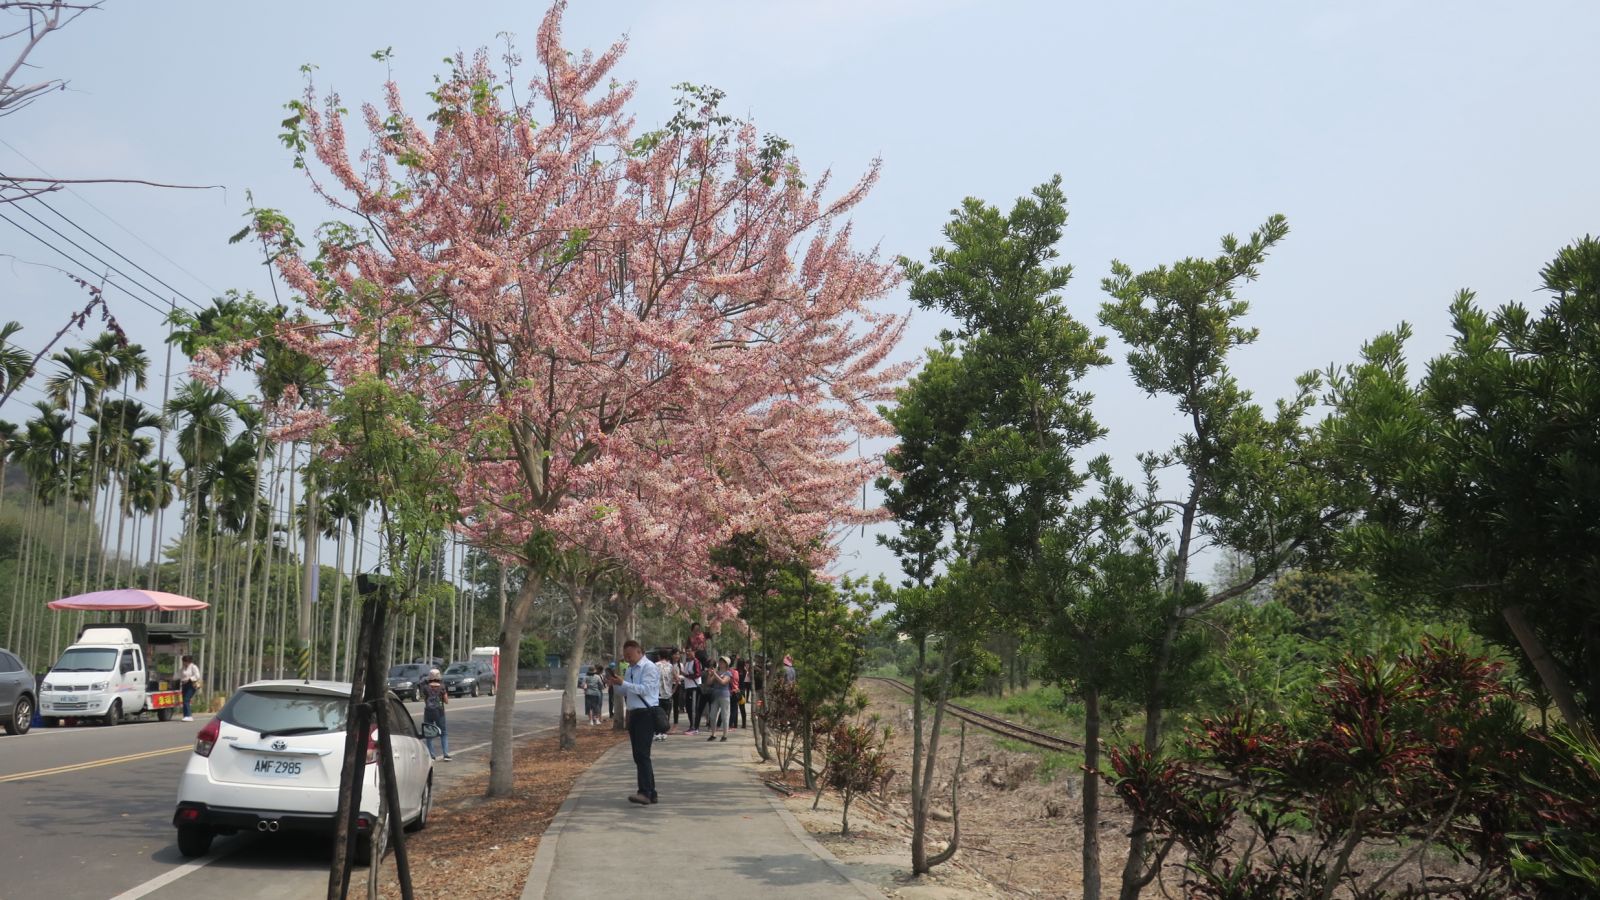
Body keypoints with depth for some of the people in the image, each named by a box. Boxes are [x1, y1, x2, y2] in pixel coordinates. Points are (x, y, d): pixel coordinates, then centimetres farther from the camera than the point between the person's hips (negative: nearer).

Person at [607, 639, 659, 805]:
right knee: (639, 756, 11)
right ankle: (651, 793, 17)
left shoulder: (649, 668, -9)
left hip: (646, 714, -9)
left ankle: (645, 793, -22)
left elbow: (645, 689, -20)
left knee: (642, 754, -17)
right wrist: (615, 684, 1)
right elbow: (624, 691, 22)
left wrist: (623, 683, -26)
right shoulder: (629, 670, 17)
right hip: (633, 714, 9)